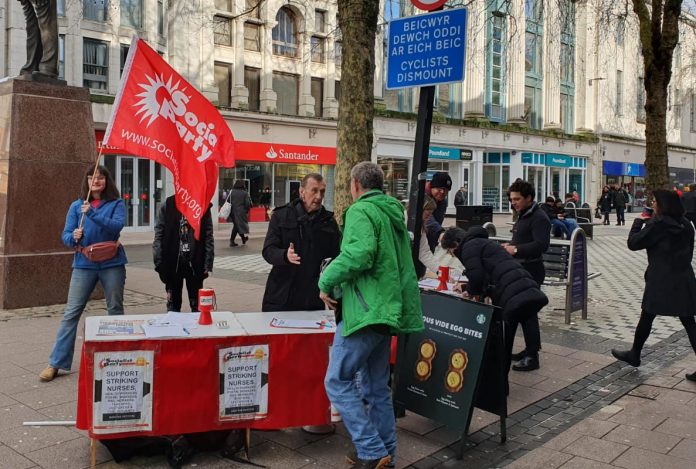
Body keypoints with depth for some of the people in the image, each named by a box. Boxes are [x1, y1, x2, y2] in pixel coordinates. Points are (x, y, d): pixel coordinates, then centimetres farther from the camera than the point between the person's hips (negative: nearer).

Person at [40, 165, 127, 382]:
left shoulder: (116, 204, 2)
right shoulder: (76, 206, 9)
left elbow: (117, 226, -16)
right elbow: (66, 235, 5)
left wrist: (92, 214, -26)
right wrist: (74, 237, -17)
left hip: (112, 264, -1)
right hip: (83, 264, 2)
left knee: (115, 310, 8)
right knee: (71, 312, 0)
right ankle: (56, 363, 5)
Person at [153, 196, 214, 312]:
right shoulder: (168, 205, 1)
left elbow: (208, 237, -1)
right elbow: (159, 235, 0)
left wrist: (208, 264, -7)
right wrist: (159, 263, -7)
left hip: (195, 263, 0)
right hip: (173, 263, 1)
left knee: (197, 305, 7)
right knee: (173, 304, 10)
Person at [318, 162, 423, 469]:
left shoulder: (361, 210, -10)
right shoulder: (394, 212, 18)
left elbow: (359, 253, -27)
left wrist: (327, 282, -14)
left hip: (365, 308, -9)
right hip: (387, 308, 9)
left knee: (337, 381, -2)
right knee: (377, 386, 16)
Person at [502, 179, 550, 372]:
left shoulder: (538, 218, -15)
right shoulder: (523, 215, 16)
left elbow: (542, 245, -25)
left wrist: (516, 249, -24)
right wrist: (510, 245, 6)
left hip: (531, 271, -10)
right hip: (521, 270, 10)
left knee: (528, 312, -7)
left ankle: (532, 356, 0)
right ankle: (530, 348, 27)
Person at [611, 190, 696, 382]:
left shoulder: (658, 224, -14)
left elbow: (633, 243, -10)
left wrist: (639, 221, 1)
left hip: (660, 281, -6)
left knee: (647, 317, 10)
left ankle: (634, 355, 25)